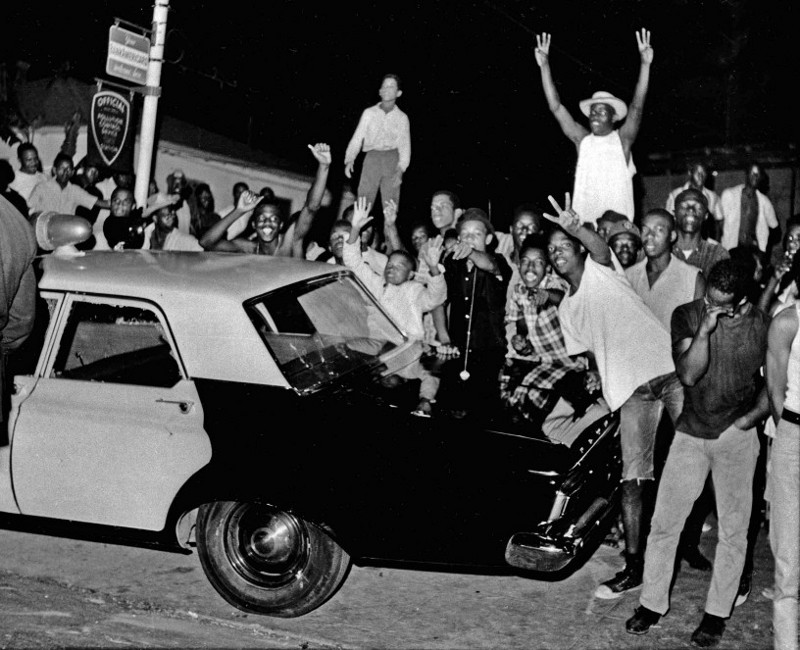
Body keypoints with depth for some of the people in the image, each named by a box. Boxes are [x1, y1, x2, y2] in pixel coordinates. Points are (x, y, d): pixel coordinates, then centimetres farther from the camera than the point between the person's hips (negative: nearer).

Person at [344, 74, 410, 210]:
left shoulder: (402, 117, 14)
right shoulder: (369, 113, 15)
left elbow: (405, 145, 7)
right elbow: (357, 138, 10)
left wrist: (401, 169, -10)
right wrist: (349, 160, -7)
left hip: (392, 159, 0)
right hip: (372, 157, 0)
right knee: (363, 201, -11)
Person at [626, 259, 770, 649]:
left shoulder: (762, 326, -5)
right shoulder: (687, 316, -6)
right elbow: (688, 374, -14)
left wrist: (752, 416, -7)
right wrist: (704, 331, -24)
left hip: (737, 439, 0)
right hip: (690, 434, 1)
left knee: (733, 530, 7)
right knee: (664, 522, 3)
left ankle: (717, 613, 22)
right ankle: (652, 603, 19)